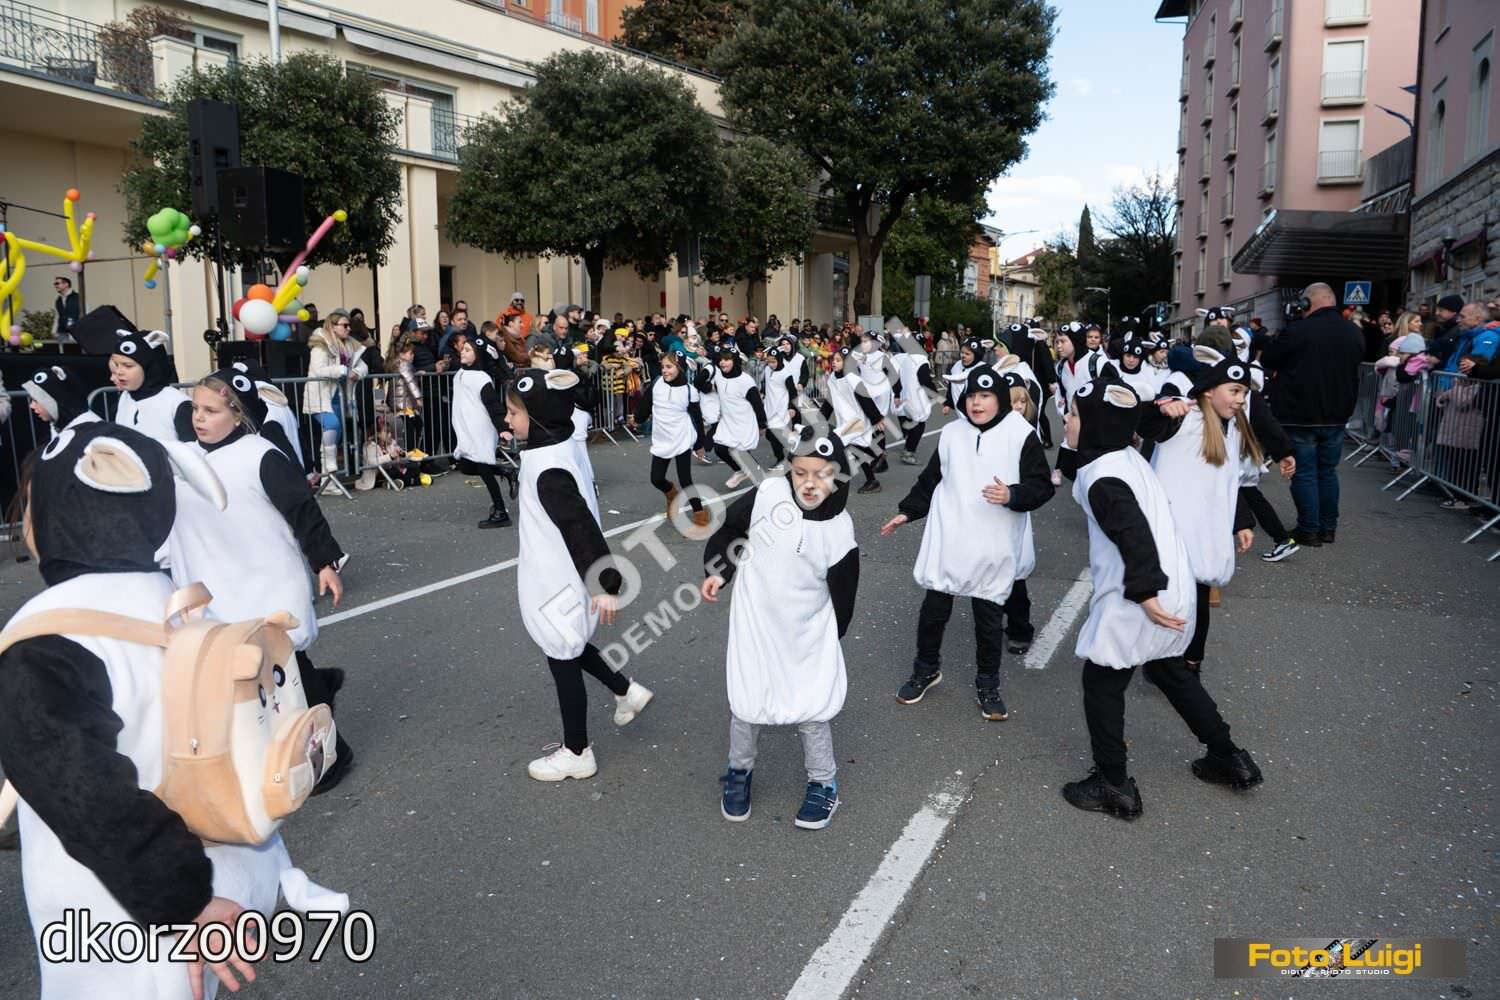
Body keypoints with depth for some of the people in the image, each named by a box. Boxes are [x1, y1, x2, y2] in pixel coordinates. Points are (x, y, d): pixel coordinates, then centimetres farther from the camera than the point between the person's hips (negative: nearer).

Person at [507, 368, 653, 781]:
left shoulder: (549, 470, -29)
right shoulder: (555, 449, 1)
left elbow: (582, 528, -28)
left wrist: (605, 584, -26)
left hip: (558, 583, -9)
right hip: (554, 577, 9)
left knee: (563, 659, 7)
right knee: (566, 648, 27)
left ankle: (577, 753, 25)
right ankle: (627, 691, 41)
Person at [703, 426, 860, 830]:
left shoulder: (840, 529, -13)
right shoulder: (768, 494, -15)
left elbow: (843, 594, -2)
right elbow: (730, 528, 2)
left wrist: (830, 639, 4)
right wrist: (717, 572, -5)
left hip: (807, 635, 0)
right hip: (754, 625, 1)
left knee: (811, 709, 6)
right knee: (746, 704, 11)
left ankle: (823, 784, 29)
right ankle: (739, 771, 37)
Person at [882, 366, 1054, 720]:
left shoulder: (1021, 435, -6)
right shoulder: (951, 432, 4)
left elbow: (1042, 486, -7)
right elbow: (931, 478, 15)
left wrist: (1012, 495, -25)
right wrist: (907, 511, 14)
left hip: (994, 548, -2)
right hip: (948, 542, 3)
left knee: (989, 618, 8)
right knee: (933, 608, 9)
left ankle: (987, 685, 26)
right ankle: (927, 668, 33)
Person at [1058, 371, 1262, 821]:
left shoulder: (1102, 478, -21)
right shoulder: (1128, 457, 8)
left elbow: (1134, 535, -31)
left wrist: (1144, 592, -30)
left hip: (1139, 603, -9)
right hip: (1176, 589, 10)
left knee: (1101, 684, 7)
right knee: (1170, 672, 27)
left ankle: (1113, 786, 18)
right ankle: (1228, 758, 38)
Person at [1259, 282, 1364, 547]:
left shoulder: (1298, 331, -16)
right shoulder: (1354, 333, 4)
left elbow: (1267, 360, -5)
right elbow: (1354, 366, 18)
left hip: (1300, 415, -6)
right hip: (1337, 414, 6)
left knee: (1304, 473, 1)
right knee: (1328, 471, 14)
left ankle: (1309, 530, 2)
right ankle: (1328, 528, 18)